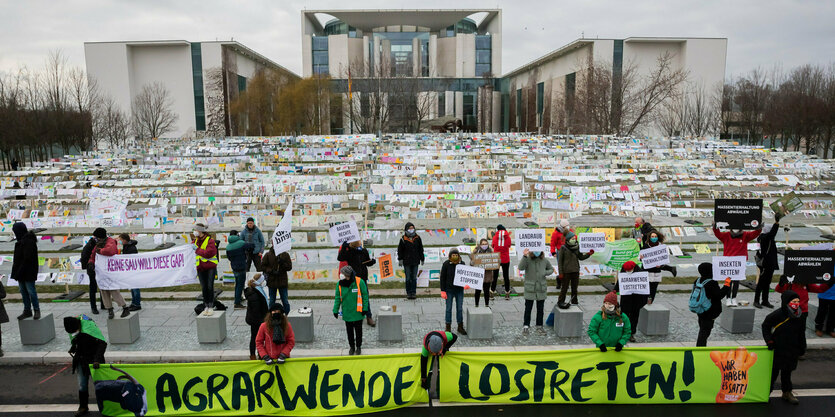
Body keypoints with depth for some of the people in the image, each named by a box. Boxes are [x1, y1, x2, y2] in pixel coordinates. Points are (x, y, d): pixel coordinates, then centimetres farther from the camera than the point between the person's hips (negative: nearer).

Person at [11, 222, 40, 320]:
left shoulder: (29, 242, -18)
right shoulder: (21, 241, 13)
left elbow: (27, 259, -21)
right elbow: (17, 258, 16)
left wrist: (19, 271, -20)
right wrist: (16, 272, 11)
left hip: (28, 273, -10)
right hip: (21, 272, 10)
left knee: (31, 291, -3)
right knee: (23, 292, 13)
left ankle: (37, 310, 7)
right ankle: (27, 311, 21)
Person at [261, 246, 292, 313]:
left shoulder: (285, 255, -1)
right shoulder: (268, 255, -2)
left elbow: (289, 267, -2)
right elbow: (263, 266, -1)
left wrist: (282, 263, -19)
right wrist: (271, 271, -15)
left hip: (283, 281, -1)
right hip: (272, 281, 1)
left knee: (285, 301, 2)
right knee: (272, 301, 11)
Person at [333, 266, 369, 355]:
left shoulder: (359, 282, -14)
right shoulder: (340, 284, -6)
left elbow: (365, 296, -6)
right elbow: (337, 298, 3)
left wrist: (365, 308, -8)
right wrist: (335, 310, 0)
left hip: (357, 313, -2)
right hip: (347, 313, 2)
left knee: (358, 330, 11)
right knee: (349, 331, 13)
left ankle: (358, 347, 28)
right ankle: (351, 347, 31)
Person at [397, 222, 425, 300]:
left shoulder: (417, 238, 4)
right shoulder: (403, 239, -4)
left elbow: (421, 249, 11)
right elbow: (400, 250, 2)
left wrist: (422, 259, 12)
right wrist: (400, 259, -1)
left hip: (415, 261, 2)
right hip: (406, 262, -2)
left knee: (414, 278, 5)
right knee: (408, 278, 3)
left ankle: (413, 292, 12)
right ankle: (408, 293, 11)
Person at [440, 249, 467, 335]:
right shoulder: (446, 264, -9)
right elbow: (442, 278, -6)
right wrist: (442, 291, -9)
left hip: (459, 290, 2)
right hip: (449, 290, -2)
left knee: (460, 308, 9)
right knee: (449, 309, 7)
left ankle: (460, 327, 22)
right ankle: (448, 327, 18)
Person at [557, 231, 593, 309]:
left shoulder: (576, 247, 6)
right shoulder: (563, 248, -8)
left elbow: (580, 257, 16)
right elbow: (560, 261, -6)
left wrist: (588, 254, 0)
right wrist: (560, 273, -10)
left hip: (575, 271, 5)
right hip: (567, 271, -5)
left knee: (574, 287, 13)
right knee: (565, 287, 0)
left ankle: (574, 301, 25)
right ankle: (560, 302, 10)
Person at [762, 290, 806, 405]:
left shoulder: (799, 318, 1)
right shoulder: (777, 315, -16)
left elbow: (801, 335, 13)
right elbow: (765, 326, -5)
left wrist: (802, 348, 14)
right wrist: (769, 341, -9)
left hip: (791, 351, 5)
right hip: (776, 350, -5)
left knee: (787, 372, 17)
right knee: (773, 372, 4)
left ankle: (787, 392, 31)